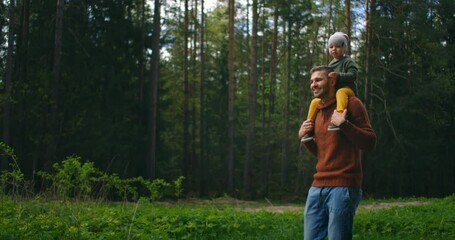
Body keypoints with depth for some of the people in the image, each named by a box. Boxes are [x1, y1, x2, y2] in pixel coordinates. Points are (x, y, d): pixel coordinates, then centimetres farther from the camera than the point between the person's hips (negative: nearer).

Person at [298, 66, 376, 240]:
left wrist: (344, 124, -18)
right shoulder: (317, 111, 19)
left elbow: (370, 142, -8)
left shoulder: (351, 104, -2)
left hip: (343, 186, -7)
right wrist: (304, 137, 9)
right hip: (318, 186, 7)